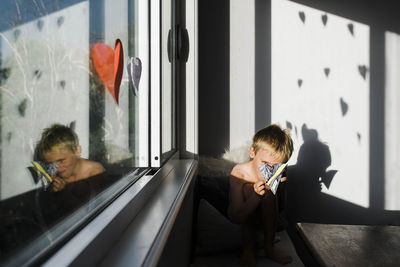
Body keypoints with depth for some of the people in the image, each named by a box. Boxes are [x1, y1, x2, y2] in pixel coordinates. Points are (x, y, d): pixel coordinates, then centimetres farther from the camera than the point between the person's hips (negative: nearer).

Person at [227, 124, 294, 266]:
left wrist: (279, 187, -33)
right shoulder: (239, 173, -30)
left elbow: (281, 207, -12)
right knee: (248, 189, -31)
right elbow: (235, 217, -31)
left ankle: (269, 247, -12)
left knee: (268, 193, -27)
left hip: (268, 220, 3)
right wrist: (256, 196, -47)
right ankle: (248, 249, -17)